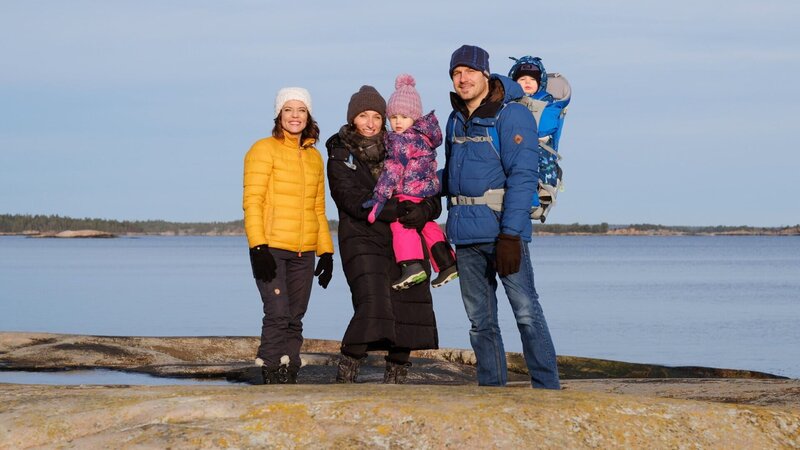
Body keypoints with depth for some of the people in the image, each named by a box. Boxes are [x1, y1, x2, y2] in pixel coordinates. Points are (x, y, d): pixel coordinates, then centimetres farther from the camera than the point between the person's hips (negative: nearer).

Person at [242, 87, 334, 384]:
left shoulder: (314, 156, 16)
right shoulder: (264, 150, -1)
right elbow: (252, 201, -7)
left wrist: (326, 253, 15)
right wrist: (258, 248, -17)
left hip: (303, 252, 5)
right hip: (270, 248, -5)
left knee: (295, 320, 4)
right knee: (278, 315, -14)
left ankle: (289, 377, 7)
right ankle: (272, 378, -10)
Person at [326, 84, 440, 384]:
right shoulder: (340, 156, 4)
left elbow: (432, 200, 8)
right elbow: (354, 200, -12)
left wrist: (424, 210, -16)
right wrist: (396, 210, -24)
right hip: (362, 239, -4)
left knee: (409, 312, 1)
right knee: (372, 305, -22)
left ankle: (395, 380, 15)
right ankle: (345, 377, -14)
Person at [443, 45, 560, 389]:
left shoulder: (512, 116, -7)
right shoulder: (456, 121, 15)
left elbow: (522, 177, -14)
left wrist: (510, 234, -21)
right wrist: (452, 228, 16)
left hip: (502, 228, -7)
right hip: (466, 234, 7)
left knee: (527, 312, -9)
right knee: (480, 320, 9)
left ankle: (547, 389, -7)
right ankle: (491, 389, 14)